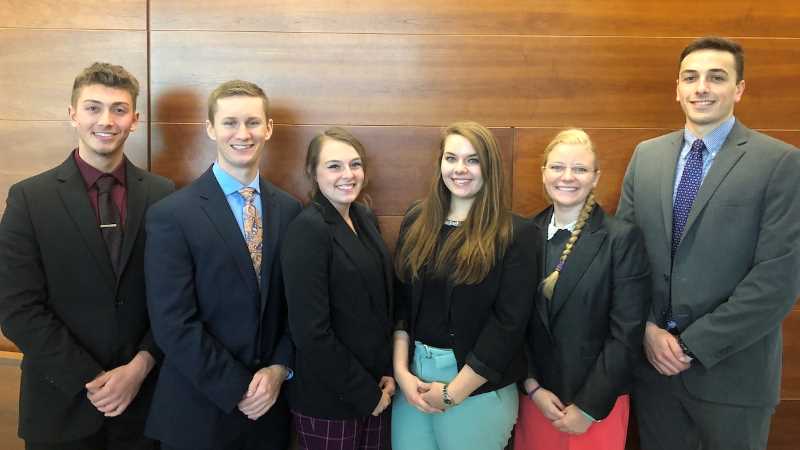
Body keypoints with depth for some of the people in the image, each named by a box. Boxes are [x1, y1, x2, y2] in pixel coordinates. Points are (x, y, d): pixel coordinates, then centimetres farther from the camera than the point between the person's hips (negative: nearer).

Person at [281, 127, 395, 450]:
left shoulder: (365, 218, 4)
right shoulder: (307, 229, -18)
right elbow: (310, 332, -20)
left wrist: (388, 373, 1)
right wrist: (365, 392, -13)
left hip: (376, 388, 6)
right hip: (328, 400, -6)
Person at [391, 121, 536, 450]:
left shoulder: (514, 234, -9)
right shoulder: (417, 221, 3)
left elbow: (509, 321, -13)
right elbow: (400, 300, 4)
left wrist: (454, 392, -13)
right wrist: (401, 371, -5)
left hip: (478, 387, -3)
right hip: (413, 374, 4)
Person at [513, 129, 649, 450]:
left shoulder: (623, 238, -9)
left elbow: (626, 334, -11)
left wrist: (589, 406, -10)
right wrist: (533, 387, -6)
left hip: (599, 404, -2)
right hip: (535, 397, 3)